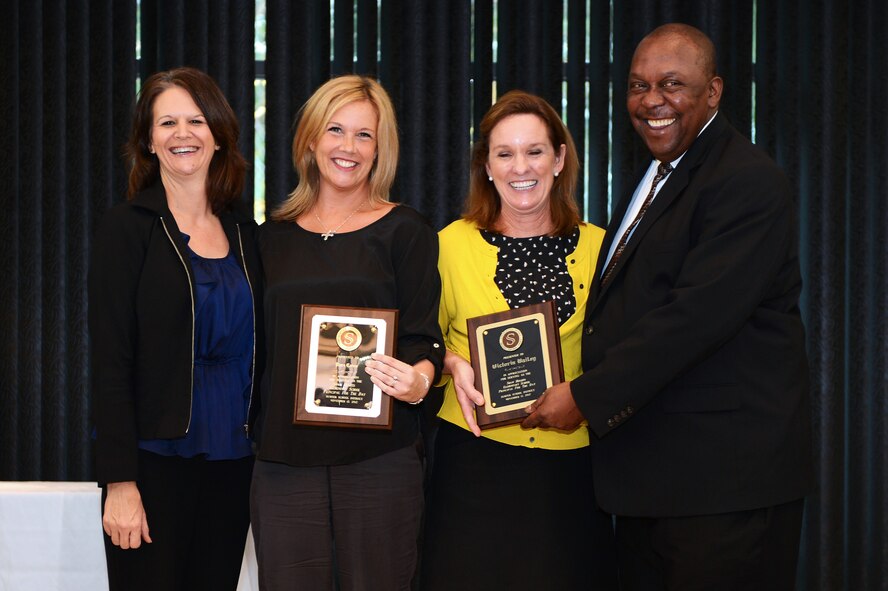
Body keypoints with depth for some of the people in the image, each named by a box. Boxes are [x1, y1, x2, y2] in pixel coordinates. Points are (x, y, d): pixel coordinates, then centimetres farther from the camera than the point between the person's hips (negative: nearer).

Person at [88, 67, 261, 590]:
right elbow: (111, 360, -9)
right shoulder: (128, 228, -4)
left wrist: (261, 452, 6)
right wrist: (120, 481, -15)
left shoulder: (244, 233, 10)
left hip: (231, 463, 4)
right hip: (155, 462, -4)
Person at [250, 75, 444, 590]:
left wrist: (419, 379, -20)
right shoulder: (274, 237, 12)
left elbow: (423, 336, 1)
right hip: (286, 459, 2)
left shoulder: (404, 231, 4)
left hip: (380, 455, -2)